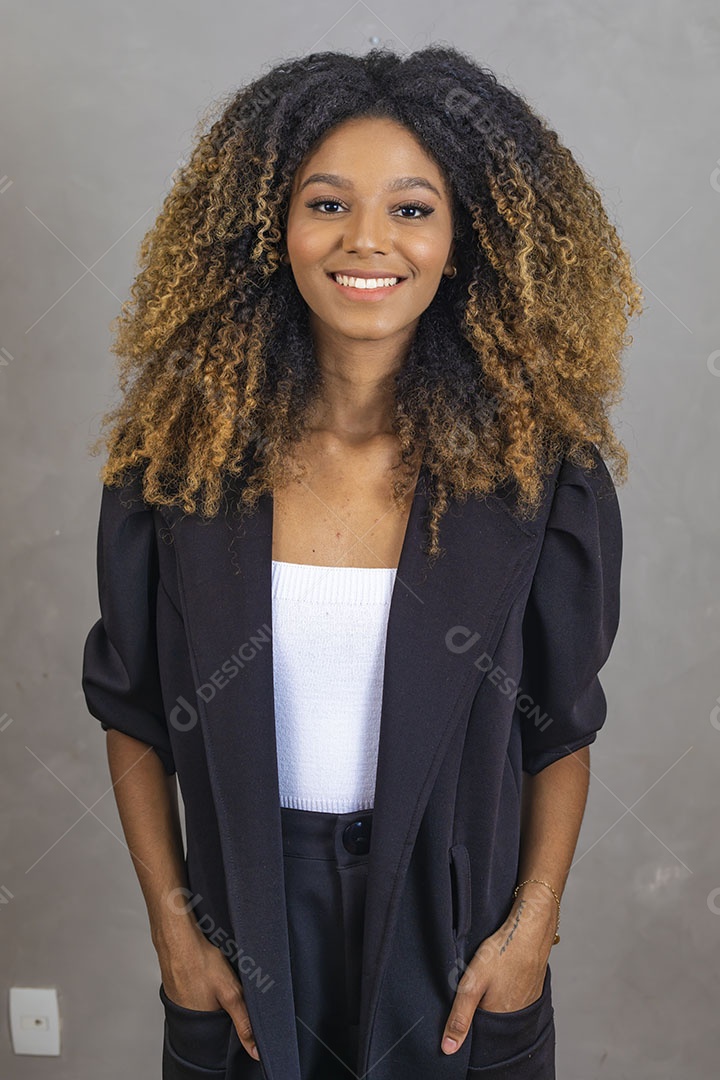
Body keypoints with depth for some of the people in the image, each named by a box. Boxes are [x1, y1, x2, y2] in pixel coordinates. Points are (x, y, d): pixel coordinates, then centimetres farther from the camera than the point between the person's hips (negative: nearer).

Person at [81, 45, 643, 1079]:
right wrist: (173, 922, -3)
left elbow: (562, 728, -2)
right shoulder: (177, 451, -10)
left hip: (455, 926, 0)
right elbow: (134, 714, -2)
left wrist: (533, 923, -6)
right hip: (248, 915, 1)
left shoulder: (538, 463, -11)